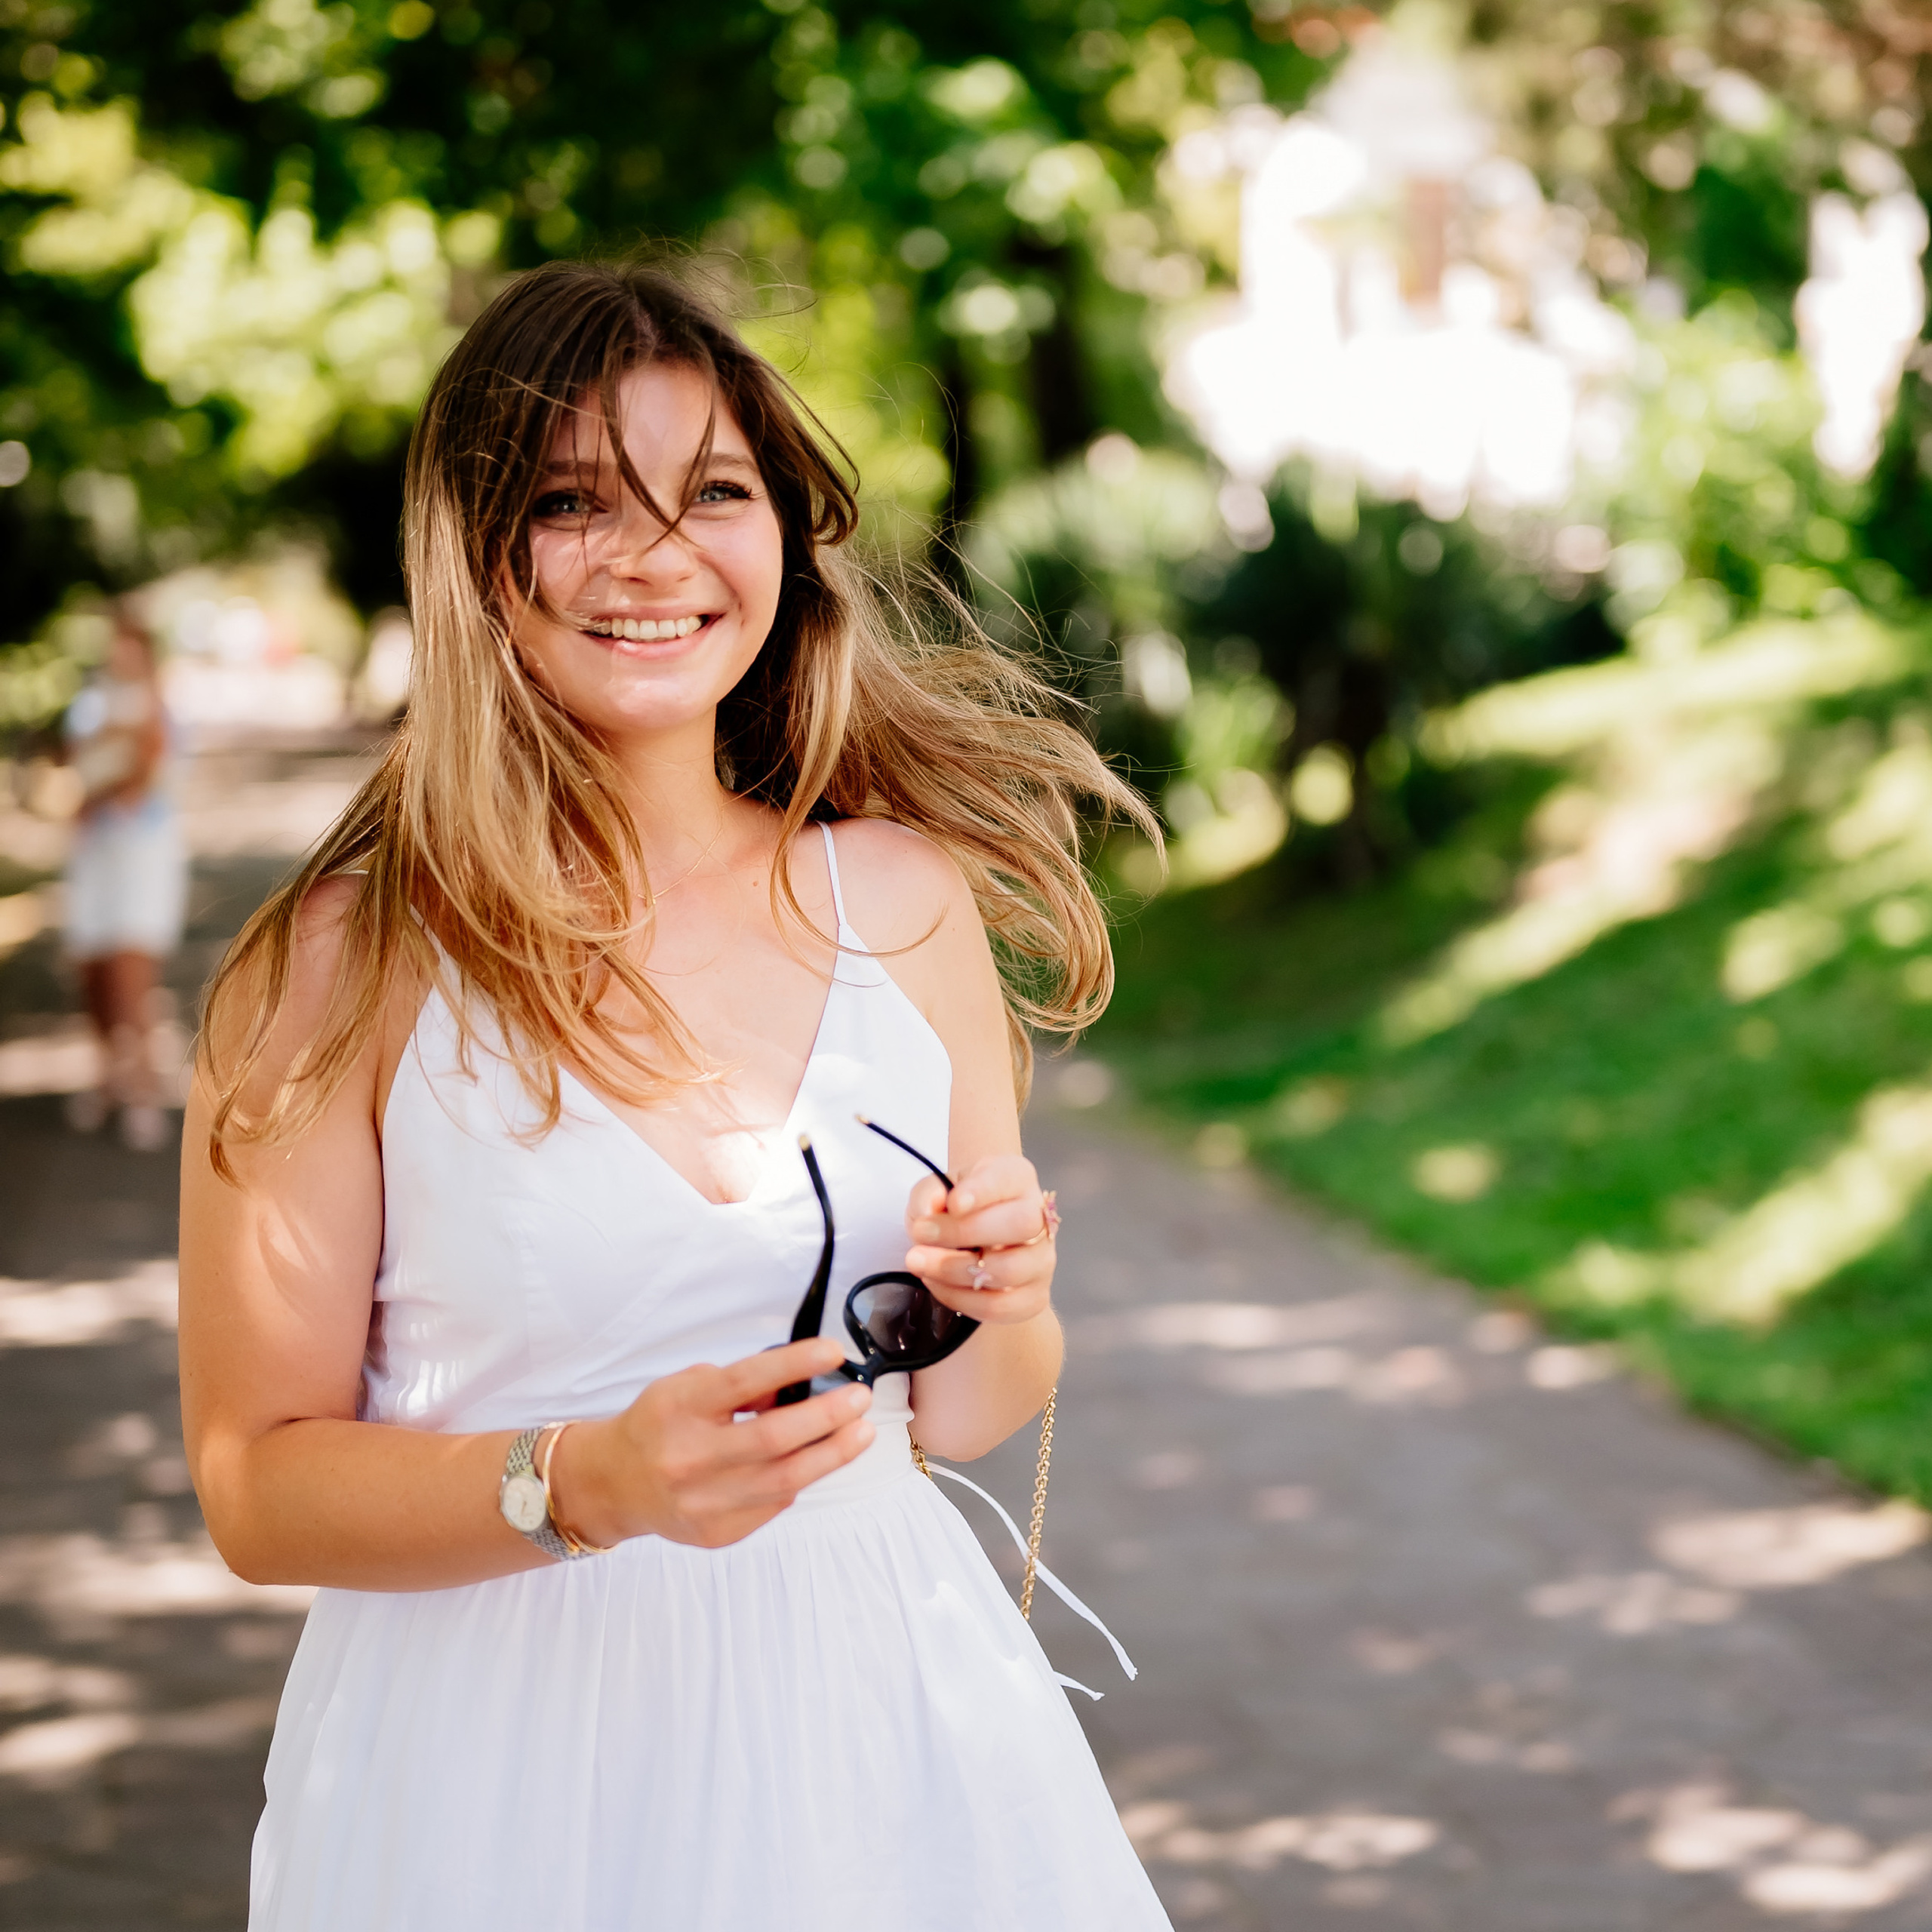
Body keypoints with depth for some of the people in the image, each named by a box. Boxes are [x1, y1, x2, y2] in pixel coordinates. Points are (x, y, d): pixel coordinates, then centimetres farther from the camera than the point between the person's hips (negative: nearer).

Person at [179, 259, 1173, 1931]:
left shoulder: (904, 899, -1)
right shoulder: (345, 967, -12)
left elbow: (964, 1415, 8)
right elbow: (257, 1483, -9)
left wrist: (994, 1305, -13)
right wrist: (585, 1484, -23)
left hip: (872, 1699, 3)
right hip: (510, 1748, -3)